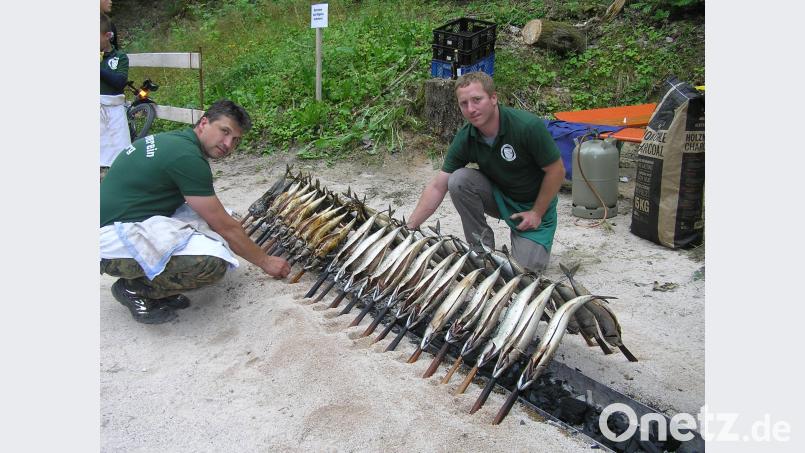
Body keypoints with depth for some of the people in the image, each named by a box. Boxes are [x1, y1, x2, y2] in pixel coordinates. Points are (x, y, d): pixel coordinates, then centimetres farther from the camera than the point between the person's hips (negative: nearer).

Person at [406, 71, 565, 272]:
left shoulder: (528, 126, -28)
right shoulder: (465, 138, -15)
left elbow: (556, 171, -17)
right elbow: (438, 186, -13)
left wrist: (537, 213, -13)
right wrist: (410, 226, -20)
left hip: (532, 205, -3)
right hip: (498, 196, 4)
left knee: (527, 267, -19)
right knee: (459, 180, -24)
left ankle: (520, 237, 17)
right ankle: (482, 247, -6)